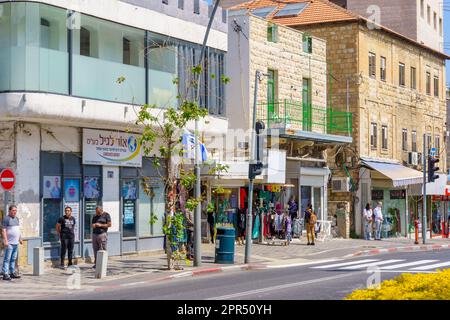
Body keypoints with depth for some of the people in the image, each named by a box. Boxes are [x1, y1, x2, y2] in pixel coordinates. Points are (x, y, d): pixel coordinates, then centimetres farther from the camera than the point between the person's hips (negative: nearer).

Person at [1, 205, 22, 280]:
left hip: (16, 243, 8)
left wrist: (20, 238, 21)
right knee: (7, 259, -8)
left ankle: (12, 273, 15)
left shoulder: (16, 219, 16)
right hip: (9, 243, -8)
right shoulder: (6, 219, -8)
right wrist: (5, 241, -20)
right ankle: (5, 274, -9)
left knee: (13, 259, 10)